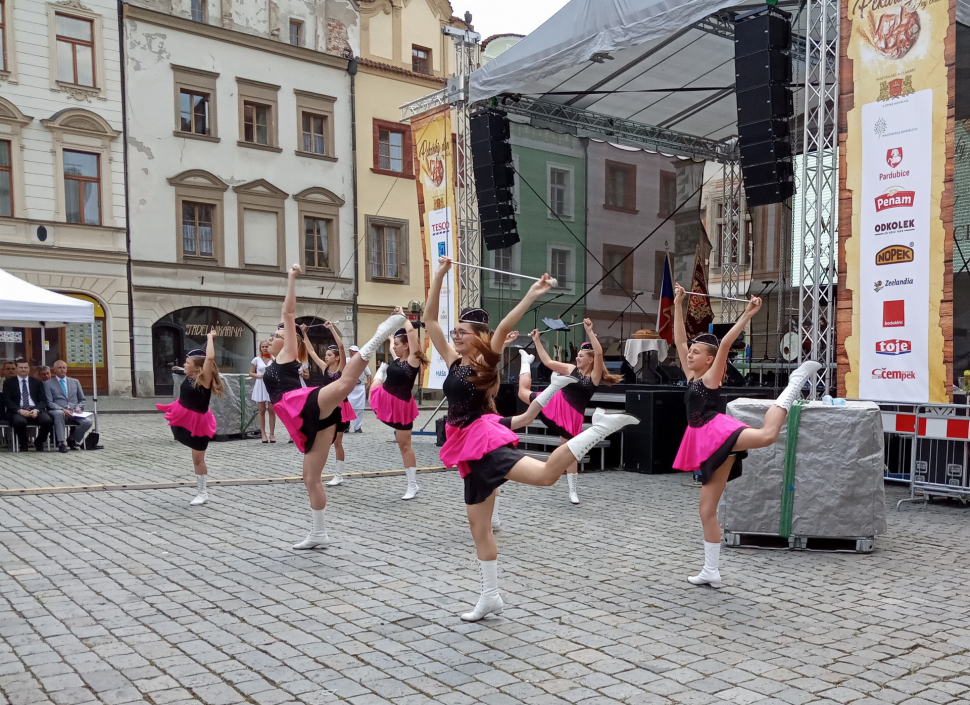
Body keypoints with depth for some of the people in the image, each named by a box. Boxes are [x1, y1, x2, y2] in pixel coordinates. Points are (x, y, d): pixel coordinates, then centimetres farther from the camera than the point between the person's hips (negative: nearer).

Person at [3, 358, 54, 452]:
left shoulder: (37, 382, 18)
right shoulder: (8, 382, 13)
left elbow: (43, 400, 9)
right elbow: (7, 401, 2)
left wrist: (36, 410, -13)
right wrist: (20, 410, -15)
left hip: (35, 410, 2)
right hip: (18, 411, -2)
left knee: (48, 420, -31)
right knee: (19, 421, -39)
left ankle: (39, 443, 1)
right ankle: (23, 444, -6)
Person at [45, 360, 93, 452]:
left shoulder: (75, 382, 21)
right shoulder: (48, 384, 11)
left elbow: (82, 400, 21)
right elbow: (49, 402, 0)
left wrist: (78, 408, -2)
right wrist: (63, 409, -16)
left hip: (75, 413, 3)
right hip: (59, 411, -3)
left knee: (88, 421, -28)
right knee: (59, 413, -41)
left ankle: (72, 440, -1)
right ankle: (61, 443, -31)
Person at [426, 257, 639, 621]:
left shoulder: (485, 361, -4)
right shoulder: (453, 361, 13)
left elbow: (503, 329, -21)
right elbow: (430, 319, 12)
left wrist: (530, 296, -30)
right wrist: (439, 275, 8)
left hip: (485, 437, -7)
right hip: (469, 446, 7)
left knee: (544, 474, -33)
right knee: (479, 526, 12)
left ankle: (598, 428, -23)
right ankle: (491, 596, 22)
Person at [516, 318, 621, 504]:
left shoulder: (595, 375, -5)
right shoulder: (571, 369, 7)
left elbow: (599, 353, -22)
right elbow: (548, 361, 8)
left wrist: (590, 331, -30)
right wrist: (537, 341, 7)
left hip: (573, 415, -3)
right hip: (556, 404, 3)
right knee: (523, 391, 4)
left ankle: (572, 490, 15)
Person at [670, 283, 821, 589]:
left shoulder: (712, 376, 1)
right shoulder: (691, 375, 19)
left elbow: (726, 343, -13)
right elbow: (679, 339, 19)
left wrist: (747, 315, -17)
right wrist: (678, 304, 20)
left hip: (718, 433, -7)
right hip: (706, 443, 7)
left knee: (766, 435, -39)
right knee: (706, 509, 8)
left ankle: (795, 383, -17)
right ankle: (711, 572, 16)